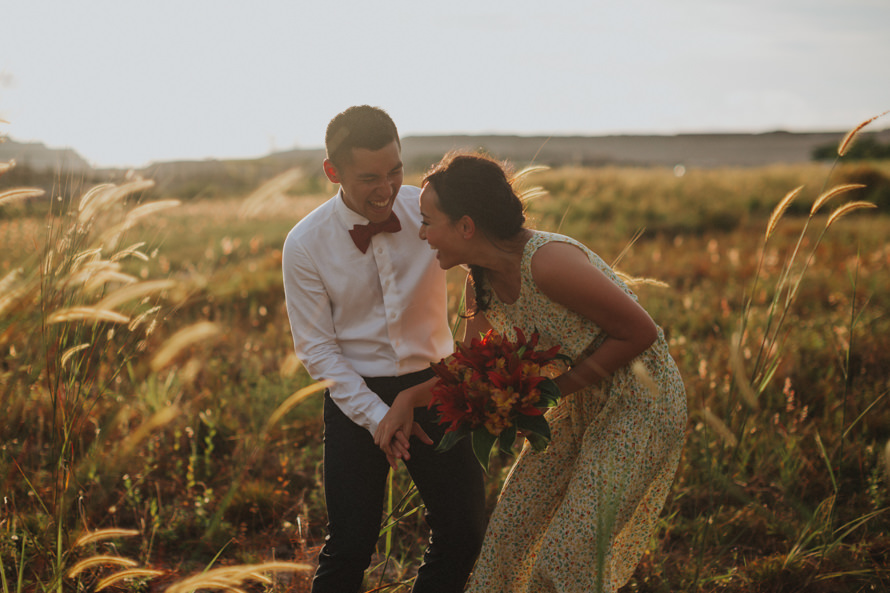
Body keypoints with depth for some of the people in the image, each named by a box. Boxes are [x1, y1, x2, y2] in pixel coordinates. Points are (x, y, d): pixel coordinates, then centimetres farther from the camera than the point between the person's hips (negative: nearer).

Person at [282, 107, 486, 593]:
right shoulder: (305, 246, -11)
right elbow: (317, 349, -5)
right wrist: (376, 416, -14)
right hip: (357, 397, -2)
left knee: (465, 534, 4)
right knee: (350, 547, -1)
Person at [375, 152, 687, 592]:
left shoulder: (548, 262, -30)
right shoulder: (481, 283, -3)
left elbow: (641, 332, -23)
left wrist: (554, 388, -20)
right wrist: (408, 399, -5)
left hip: (641, 403, -8)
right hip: (584, 404, 8)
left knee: (571, 555, -8)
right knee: (513, 524, 8)